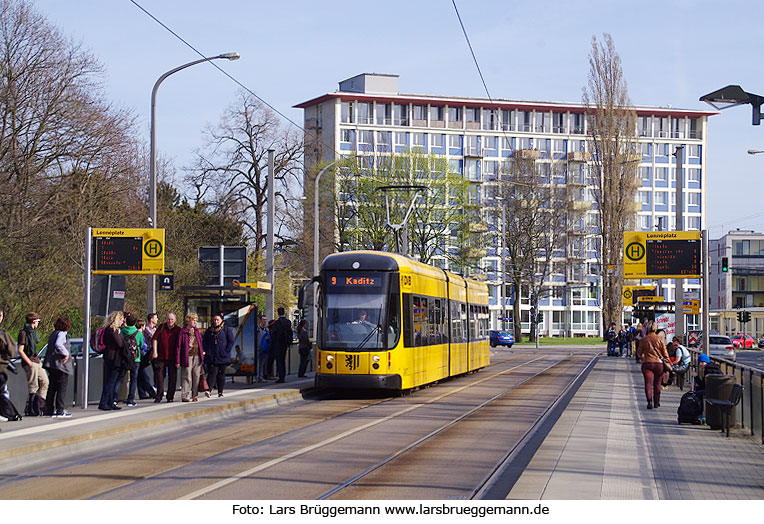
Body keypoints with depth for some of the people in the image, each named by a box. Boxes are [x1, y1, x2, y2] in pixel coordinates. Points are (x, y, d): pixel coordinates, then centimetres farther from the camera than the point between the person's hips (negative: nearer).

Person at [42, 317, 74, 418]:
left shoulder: (53, 334, 16)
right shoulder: (62, 334, -11)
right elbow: (58, 344, -28)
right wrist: (66, 353, -19)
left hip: (51, 365, 9)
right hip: (60, 364, -9)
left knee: (52, 387, 13)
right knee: (61, 388, -4)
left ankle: (49, 410, 14)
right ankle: (59, 411, -5)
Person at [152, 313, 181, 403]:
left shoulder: (178, 330, 2)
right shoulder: (162, 327, 5)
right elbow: (154, 339, 7)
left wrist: (178, 359, -2)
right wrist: (155, 352, -3)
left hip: (172, 358, -1)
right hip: (161, 357, 1)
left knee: (172, 378, 1)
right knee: (160, 377, 1)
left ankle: (170, 396, 10)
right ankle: (159, 396, 9)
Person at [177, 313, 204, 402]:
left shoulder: (197, 331, 12)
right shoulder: (183, 332, -4)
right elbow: (179, 346, -4)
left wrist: (202, 356, 11)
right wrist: (178, 360, -7)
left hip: (197, 357, 5)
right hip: (187, 357, -5)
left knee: (196, 376, 5)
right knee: (187, 377, -6)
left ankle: (194, 395, 13)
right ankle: (185, 396, -2)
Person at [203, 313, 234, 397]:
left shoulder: (226, 329, 2)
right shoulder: (209, 330, 10)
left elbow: (231, 341, 0)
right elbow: (204, 342, 14)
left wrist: (226, 352, -9)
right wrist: (207, 351, 0)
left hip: (222, 357, -1)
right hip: (211, 357, 1)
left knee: (221, 374, 6)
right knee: (212, 373, -11)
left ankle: (220, 392, 13)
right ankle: (208, 390, -22)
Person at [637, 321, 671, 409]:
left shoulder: (643, 340, -3)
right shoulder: (660, 339, -4)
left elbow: (639, 352, 11)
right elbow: (665, 353, 1)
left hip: (647, 363, -1)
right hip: (658, 363, 1)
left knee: (648, 383, -4)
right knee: (657, 383, 14)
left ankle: (649, 400, -25)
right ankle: (656, 402, 23)